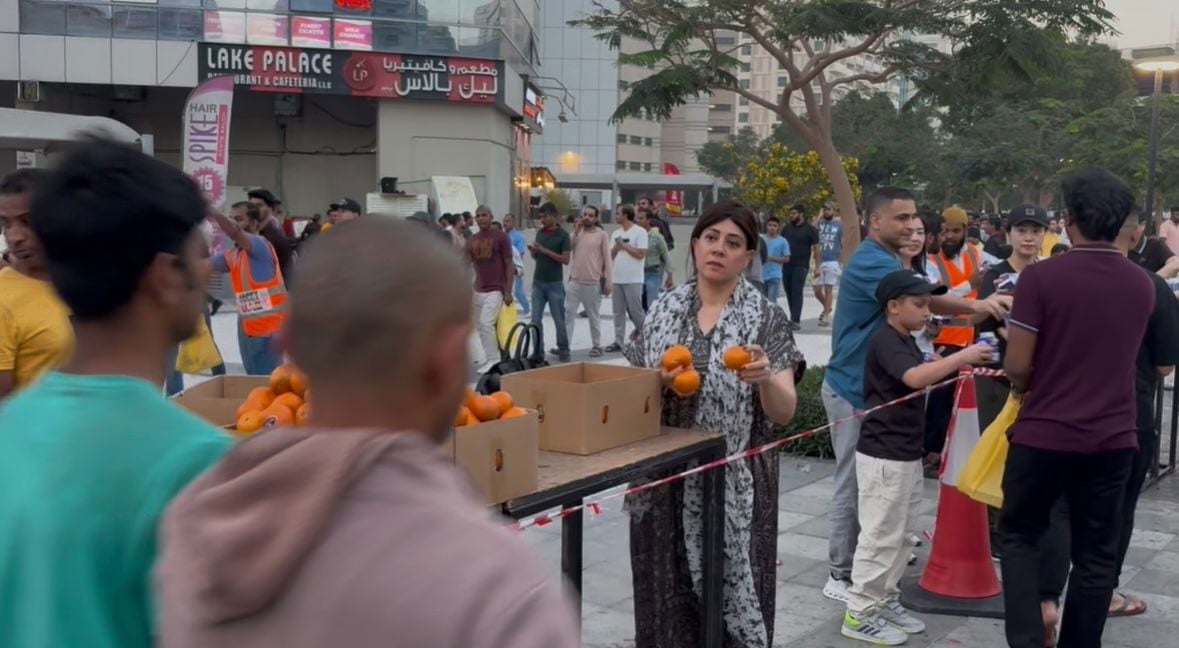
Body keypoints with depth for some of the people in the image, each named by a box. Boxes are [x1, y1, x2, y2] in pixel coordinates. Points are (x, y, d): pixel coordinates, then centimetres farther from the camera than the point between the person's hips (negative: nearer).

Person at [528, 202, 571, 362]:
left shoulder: (563, 235, -8)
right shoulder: (539, 232, 9)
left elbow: (566, 259, -14)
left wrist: (545, 250, -20)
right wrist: (533, 251, -7)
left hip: (555, 283, -5)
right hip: (538, 282, 5)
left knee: (559, 319, 4)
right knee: (536, 319, 2)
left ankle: (563, 350, 17)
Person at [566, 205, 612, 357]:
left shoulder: (601, 234, -4)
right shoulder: (577, 232, 9)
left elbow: (607, 259, -4)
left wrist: (609, 281, -8)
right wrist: (576, 231, -5)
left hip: (593, 283, -3)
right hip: (574, 281, 4)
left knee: (594, 316, 8)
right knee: (568, 313, 0)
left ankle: (596, 346, 19)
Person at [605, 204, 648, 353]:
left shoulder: (640, 232, -6)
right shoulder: (616, 233, 13)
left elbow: (641, 254, -13)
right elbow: (611, 256, 13)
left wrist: (624, 245, -9)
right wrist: (617, 246, -5)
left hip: (633, 279, -6)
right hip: (617, 278, 6)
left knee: (635, 311, -3)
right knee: (618, 312, 7)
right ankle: (618, 341, 11)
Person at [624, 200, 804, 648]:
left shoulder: (767, 319, -4)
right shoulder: (664, 310, 4)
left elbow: (783, 414, -9)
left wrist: (764, 379, -29)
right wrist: (659, 381, -11)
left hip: (734, 486, -3)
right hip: (667, 482, 3)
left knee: (732, 596, 3)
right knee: (668, 597, 11)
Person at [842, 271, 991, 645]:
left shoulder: (907, 342, 13)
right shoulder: (885, 341, -17)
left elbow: (924, 378, 22)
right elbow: (915, 378, -33)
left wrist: (957, 367, 9)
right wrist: (963, 357, -31)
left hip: (906, 454, 10)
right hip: (882, 456, -10)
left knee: (902, 535, 17)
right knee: (880, 536, -3)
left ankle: (885, 600, 28)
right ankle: (860, 614, 6)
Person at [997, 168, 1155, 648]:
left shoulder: (1041, 276, -15)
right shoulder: (1142, 285, 2)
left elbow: (1017, 366, -15)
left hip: (1045, 433, -3)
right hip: (1113, 438, 4)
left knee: (1020, 535, 14)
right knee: (1096, 553, 13)